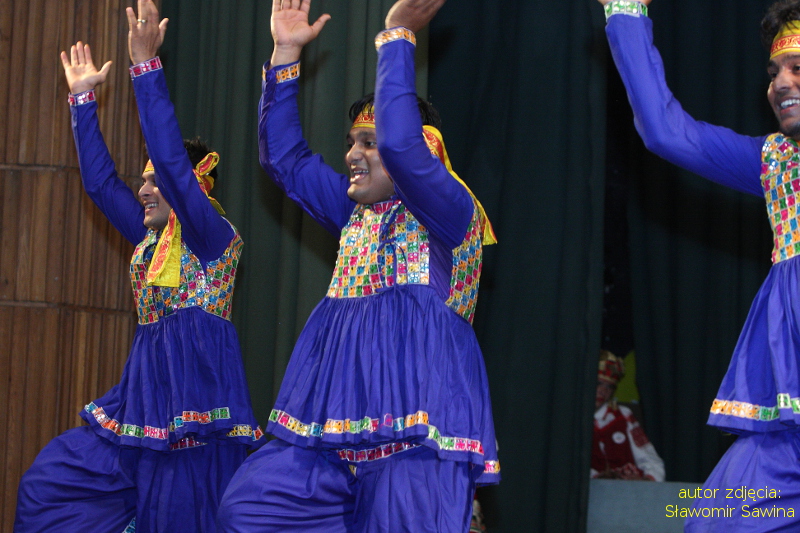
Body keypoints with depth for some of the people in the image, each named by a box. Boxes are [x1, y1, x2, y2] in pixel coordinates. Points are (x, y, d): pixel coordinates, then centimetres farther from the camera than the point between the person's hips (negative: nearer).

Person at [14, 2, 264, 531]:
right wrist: (83, 98, 20)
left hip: (194, 388, -9)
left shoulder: (216, 238, -9)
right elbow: (101, 181, 19)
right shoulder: (152, 238, 14)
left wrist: (146, 66, -24)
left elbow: (172, 162, -21)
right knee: (53, 481, 5)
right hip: (145, 385, 9)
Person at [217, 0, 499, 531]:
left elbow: (399, 145, -22)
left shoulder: (450, 210, -4)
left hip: (416, 414, -8)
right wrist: (285, 55, 18)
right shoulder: (357, 213, 21)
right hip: (336, 417, 8)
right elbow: (285, 157, 25)